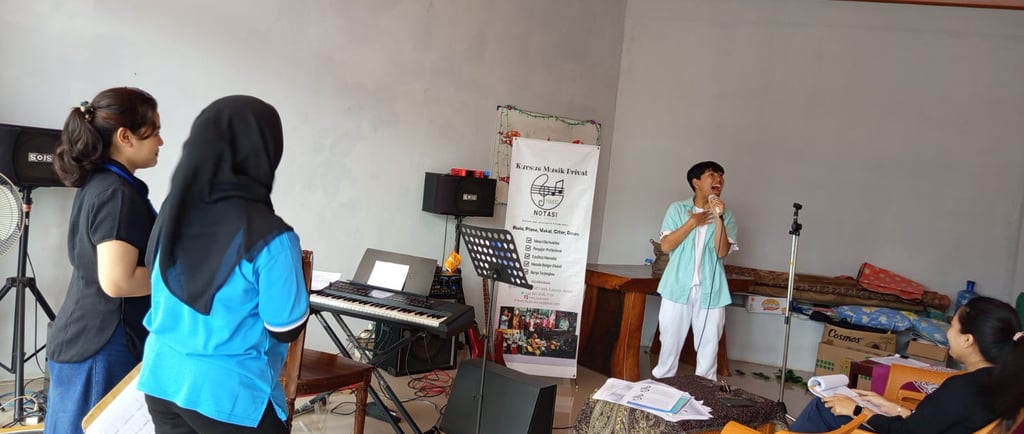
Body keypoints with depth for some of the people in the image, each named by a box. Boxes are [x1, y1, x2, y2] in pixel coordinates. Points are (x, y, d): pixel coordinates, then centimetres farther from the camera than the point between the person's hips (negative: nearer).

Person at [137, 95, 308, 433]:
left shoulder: (172, 211, -2)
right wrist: (291, 267, -1)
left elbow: (164, 295, 10)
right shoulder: (269, 235, -23)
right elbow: (287, 329, -14)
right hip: (231, 395, -6)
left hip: (162, 380, 6)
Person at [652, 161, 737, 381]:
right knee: (670, 339, 9)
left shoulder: (726, 215, 4)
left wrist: (718, 218, -17)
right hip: (678, 286, -1)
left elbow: (722, 252, -8)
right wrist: (693, 222, -9)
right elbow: (666, 245, -7)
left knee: (709, 343, 5)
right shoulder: (677, 209, 2)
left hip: (710, 289, 1)